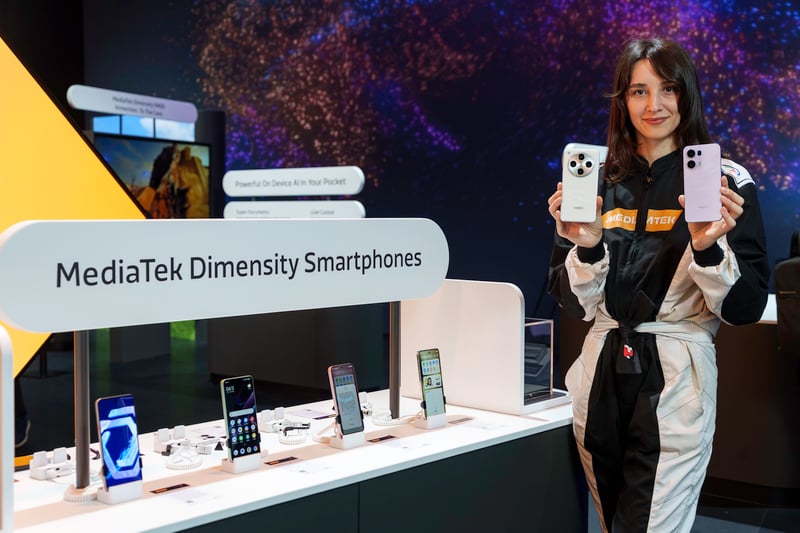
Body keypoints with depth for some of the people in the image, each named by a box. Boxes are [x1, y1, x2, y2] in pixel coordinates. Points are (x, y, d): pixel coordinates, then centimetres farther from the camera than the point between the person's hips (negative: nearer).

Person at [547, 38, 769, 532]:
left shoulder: (726, 182, -3)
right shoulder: (598, 182, 5)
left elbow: (745, 308, -5)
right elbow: (573, 302, 5)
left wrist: (708, 247, -22)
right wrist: (586, 247, -14)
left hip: (675, 378, -4)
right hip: (602, 374, 4)